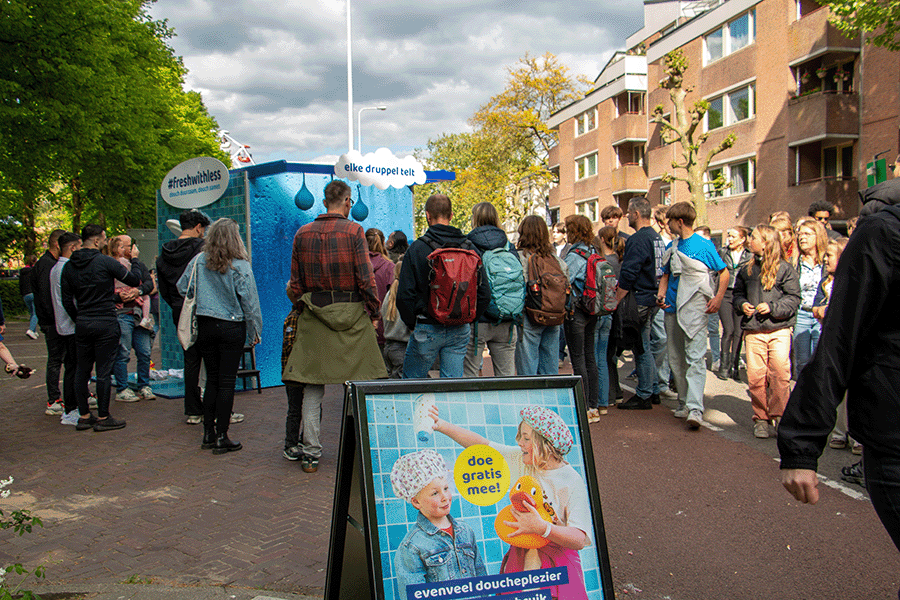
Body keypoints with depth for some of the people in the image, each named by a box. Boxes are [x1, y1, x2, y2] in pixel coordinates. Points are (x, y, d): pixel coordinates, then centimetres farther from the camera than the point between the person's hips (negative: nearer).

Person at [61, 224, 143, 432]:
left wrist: (79, 319, 19)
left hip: (82, 324, 6)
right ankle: (103, 417, 6)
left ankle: (84, 416, 19)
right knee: (103, 371, 0)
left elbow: (67, 301, 9)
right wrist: (134, 261, 12)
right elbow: (135, 280, -5)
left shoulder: (69, 266, 7)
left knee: (82, 370, 12)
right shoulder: (106, 262, -11)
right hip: (105, 324, -6)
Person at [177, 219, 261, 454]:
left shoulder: (199, 261, -1)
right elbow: (249, 301, -8)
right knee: (227, 381, 2)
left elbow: (183, 289, 8)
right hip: (232, 327, -4)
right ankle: (222, 437, 5)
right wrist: (254, 331, 0)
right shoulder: (240, 265, -10)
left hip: (205, 326, 4)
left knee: (212, 379, 14)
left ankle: (209, 433, 19)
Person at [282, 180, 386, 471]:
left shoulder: (302, 233, 6)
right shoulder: (353, 231, -6)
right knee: (360, 382, 7)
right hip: (352, 314, -3)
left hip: (314, 315, 3)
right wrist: (373, 311, -1)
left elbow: (295, 281, 8)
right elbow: (365, 276, -9)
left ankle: (310, 452, 9)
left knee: (313, 385, 6)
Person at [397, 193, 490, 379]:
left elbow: (404, 295, -10)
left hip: (427, 330, -3)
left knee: (410, 382, 12)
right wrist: (467, 319, 13)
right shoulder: (469, 248, 2)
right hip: (460, 331, 4)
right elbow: (485, 294, 3)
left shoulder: (417, 248, -9)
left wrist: (412, 322, 4)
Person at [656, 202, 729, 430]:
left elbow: (724, 272, 0)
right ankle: (684, 402, 22)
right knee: (675, 358, 11)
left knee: (695, 357, -14)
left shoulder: (704, 245, -5)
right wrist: (661, 293, 2)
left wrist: (718, 298, -11)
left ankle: (695, 409, -19)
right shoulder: (672, 246, 12)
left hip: (695, 308, -7)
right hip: (672, 308, 7)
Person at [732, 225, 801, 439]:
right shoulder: (747, 270, 15)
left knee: (780, 372, -12)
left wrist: (771, 307, -14)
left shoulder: (784, 268, 1)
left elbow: (793, 298, -1)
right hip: (753, 330, 3)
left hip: (779, 329, -3)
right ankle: (761, 418, 10)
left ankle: (778, 415, 3)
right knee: (755, 375, -1)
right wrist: (742, 304, 3)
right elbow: (738, 293, 24)